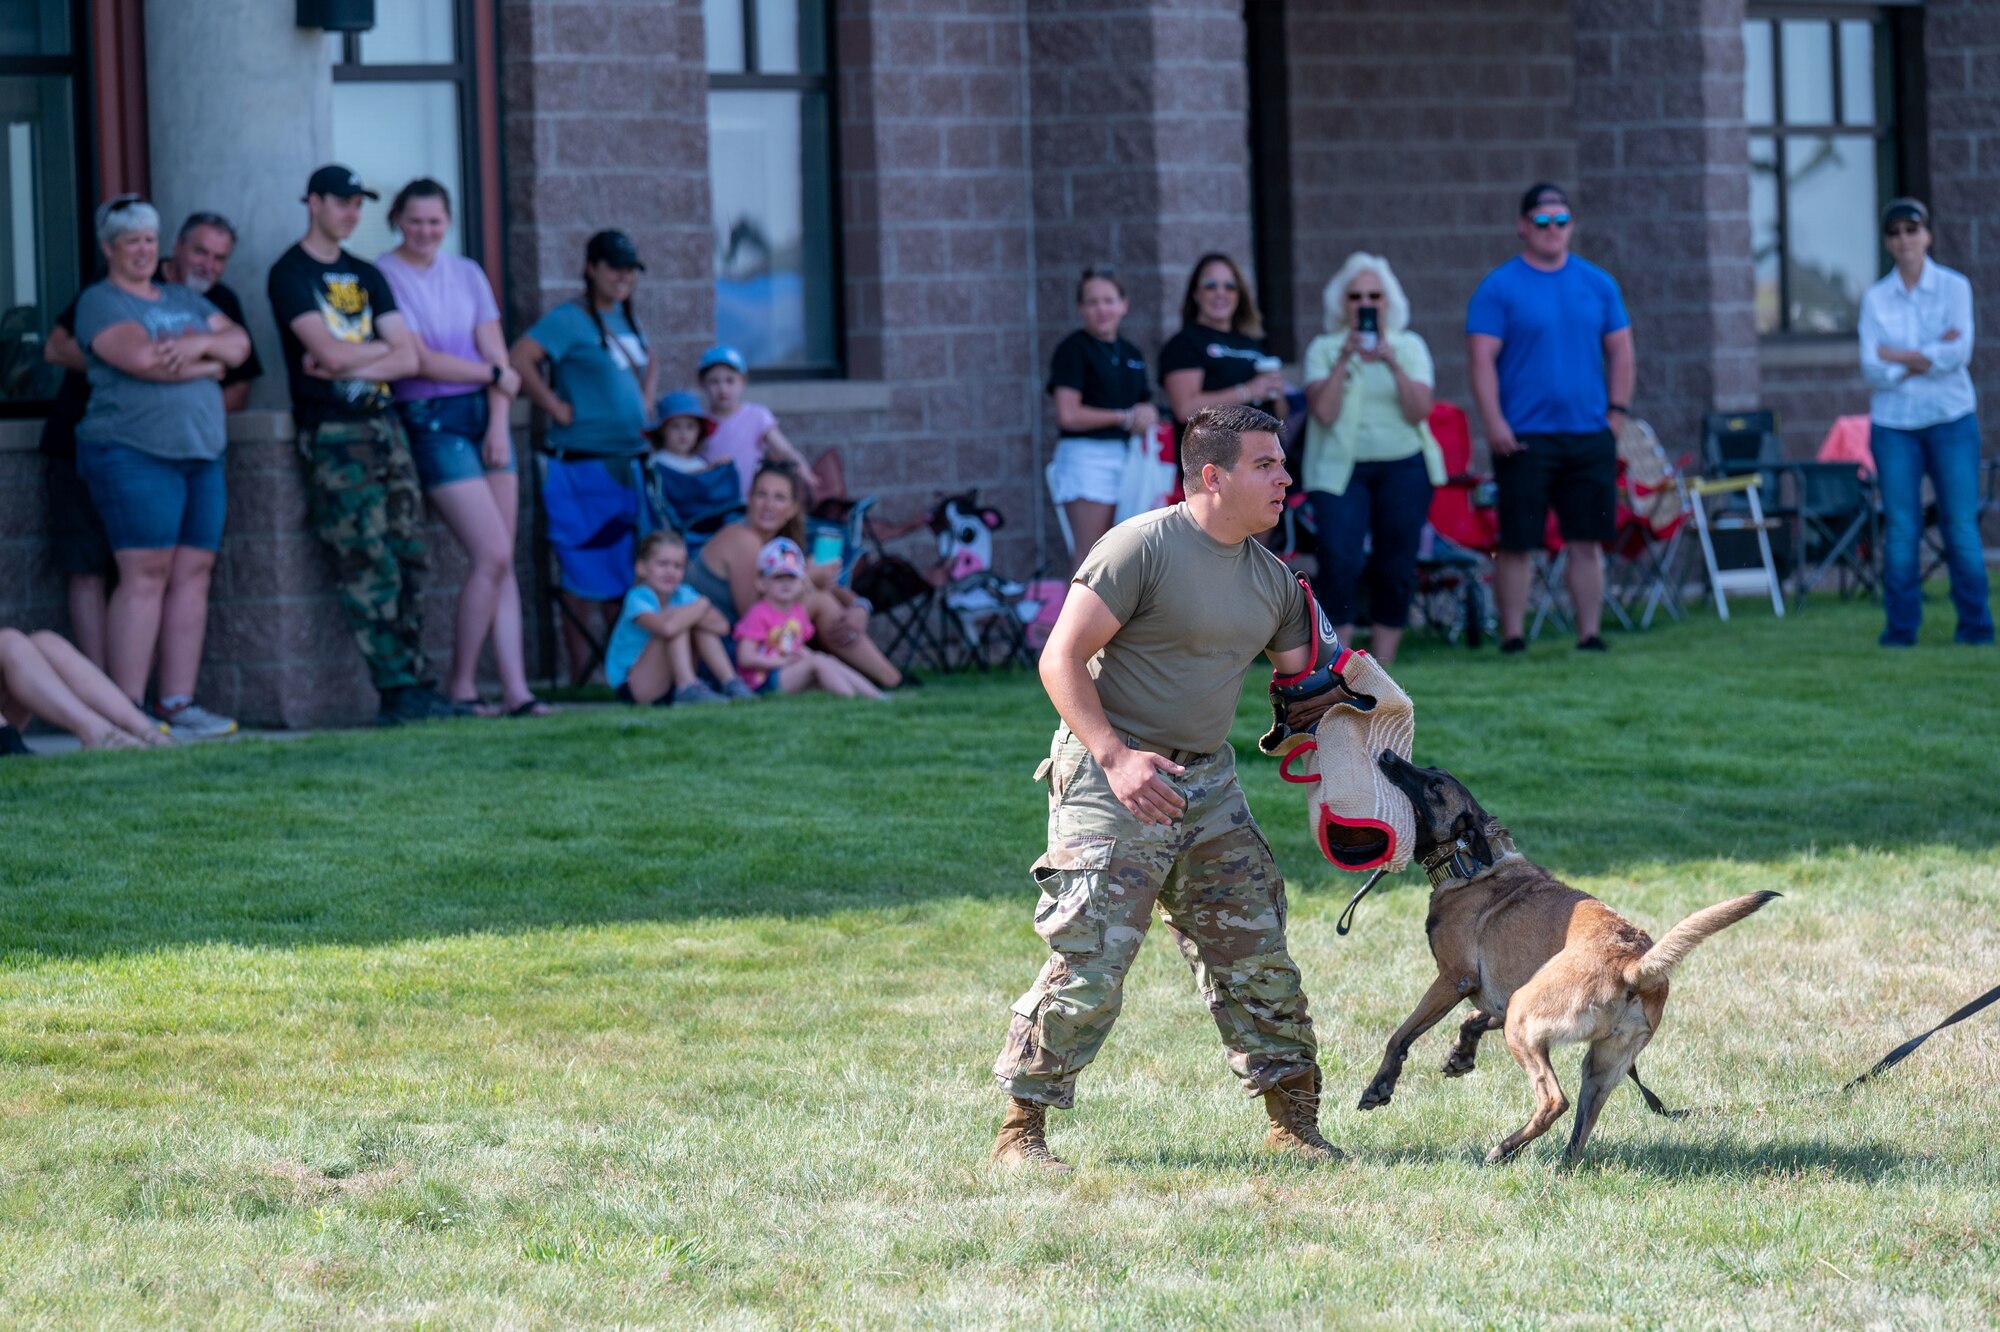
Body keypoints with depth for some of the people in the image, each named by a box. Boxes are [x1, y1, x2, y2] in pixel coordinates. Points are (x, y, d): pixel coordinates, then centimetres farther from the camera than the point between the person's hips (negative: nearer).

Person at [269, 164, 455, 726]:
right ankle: (399, 691, -13)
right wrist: (385, 347, 3)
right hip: (333, 432, -7)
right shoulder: (291, 274, -1)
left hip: (384, 422, 7)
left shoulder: (366, 276, 19)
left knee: (407, 560, 1)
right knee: (370, 566, -11)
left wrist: (347, 366, -6)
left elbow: (408, 360, 10)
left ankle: (418, 684, 1)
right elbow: (328, 351, -13)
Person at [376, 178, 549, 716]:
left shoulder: (466, 274, 12)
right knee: (493, 555, -13)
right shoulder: (384, 277, -5)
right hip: (430, 422, -6)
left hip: (485, 414, 6)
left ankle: (516, 690, -1)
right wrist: (493, 374, -3)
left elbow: (495, 353, 8)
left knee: (503, 563, 0)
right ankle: (460, 685, -2)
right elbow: (420, 361, -11)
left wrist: (498, 424, -4)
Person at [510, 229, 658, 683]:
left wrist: (643, 403, 16)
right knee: (586, 578, -4)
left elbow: (649, 365, 34)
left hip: (628, 465, 8)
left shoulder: (626, 320, 15)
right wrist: (556, 407, -18)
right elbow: (519, 358, -23)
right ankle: (579, 676, 2)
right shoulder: (570, 320, -10)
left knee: (627, 577, 11)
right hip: (582, 467, -8)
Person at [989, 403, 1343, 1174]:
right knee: (1088, 965, -10)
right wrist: (1114, 757, -23)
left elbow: (1304, 677, 18)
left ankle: (1293, 1121, 18)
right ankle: (1020, 1130, 0)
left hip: (1207, 782, 7)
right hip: (1113, 775, -7)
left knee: (1255, 952, 7)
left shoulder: (1270, 577, 10)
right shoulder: (1142, 547, -13)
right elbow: (1062, 658, -15)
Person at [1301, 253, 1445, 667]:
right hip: (1342, 469, -2)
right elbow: (1323, 412, -9)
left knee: (1395, 566, -1)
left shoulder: (1409, 346, 7)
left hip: (1403, 467, 2)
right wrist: (1344, 359, -15)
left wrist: (1393, 365, -17)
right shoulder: (1324, 349, 5)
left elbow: (1419, 411, -5)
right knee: (1339, 559, -18)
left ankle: (1382, 662, 6)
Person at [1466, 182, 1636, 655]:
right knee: (1517, 543, -3)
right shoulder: (1499, 288, -1)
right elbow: (1481, 358, -6)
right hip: (1525, 437, -3)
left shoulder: (1597, 284, 11)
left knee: (1587, 541, 4)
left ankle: (1589, 633, 9)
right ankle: (1511, 635, 4)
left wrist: (1617, 412, 5)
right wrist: (1494, 424, -15)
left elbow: (1620, 350, 16)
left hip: (1589, 436, 3)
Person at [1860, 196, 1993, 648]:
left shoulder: (1954, 287, 3)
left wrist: (1898, 357, -7)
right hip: (1894, 424, 1)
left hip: (1950, 421, -1)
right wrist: (1929, 357, -10)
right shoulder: (1875, 298, 7)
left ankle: (1976, 625, 4)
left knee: (1961, 526, -3)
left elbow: (1959, 353, -10)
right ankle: (1900, 628, 4)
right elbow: (1872, 369, -3)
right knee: (1900, 530, -2)